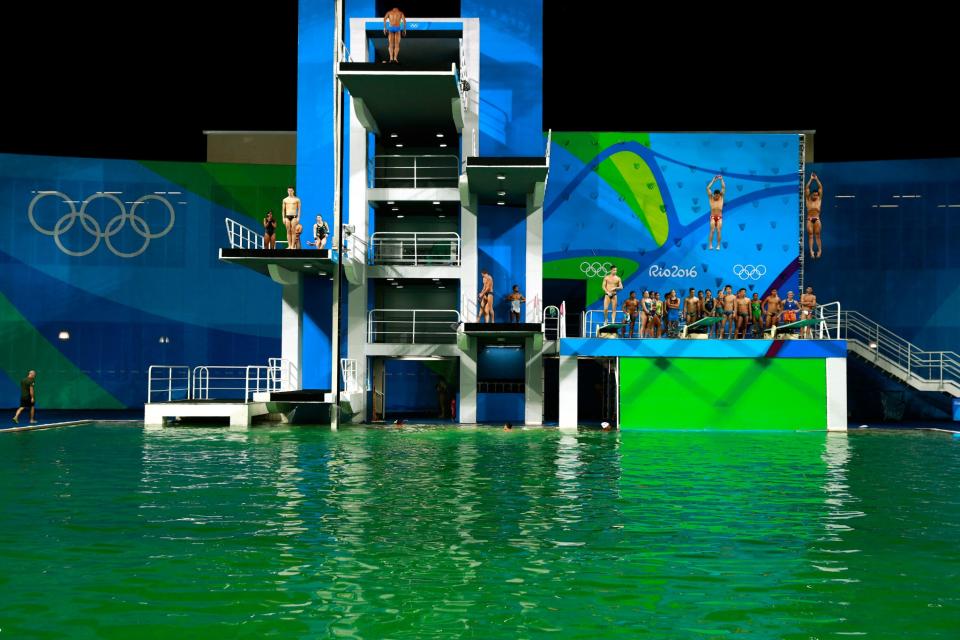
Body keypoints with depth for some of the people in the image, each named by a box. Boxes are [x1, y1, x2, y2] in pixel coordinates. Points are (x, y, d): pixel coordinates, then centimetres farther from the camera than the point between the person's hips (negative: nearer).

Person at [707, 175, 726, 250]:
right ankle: (710, 245, -11)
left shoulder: (721, 197, 9)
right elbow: (708, 188, 2)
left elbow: (723, 188, 5)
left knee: (718, 231, -6)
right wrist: (713, 180, 3)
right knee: (712, 231, -9)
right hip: (712, 217, -1)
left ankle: (718, 245, -6)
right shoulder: (711, 198, 7)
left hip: (719, 217, 1)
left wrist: (721, 179, 3)